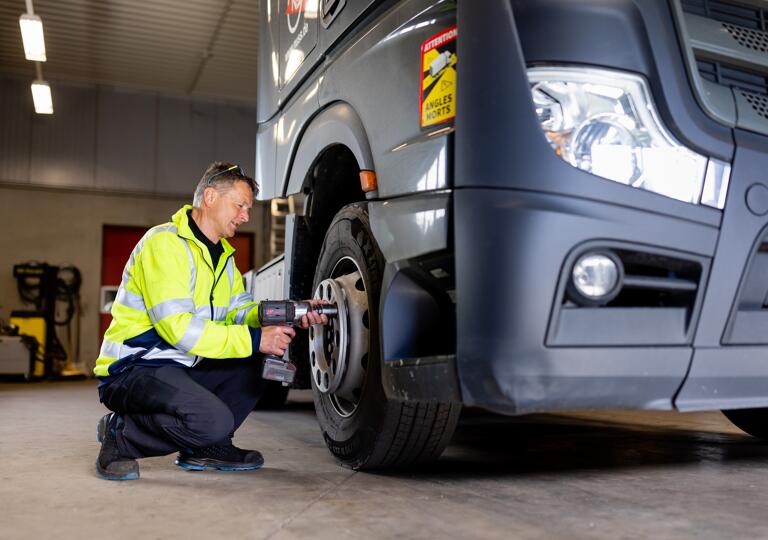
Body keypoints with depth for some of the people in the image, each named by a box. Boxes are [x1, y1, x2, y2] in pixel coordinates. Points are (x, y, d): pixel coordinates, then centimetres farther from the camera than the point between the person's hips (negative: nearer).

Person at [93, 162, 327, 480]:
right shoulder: (164, 242, -17)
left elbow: (238, 310, 8)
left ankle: (206, 448, 8)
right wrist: (255, 339, -25)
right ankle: (122, 434, -5)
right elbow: (177, 326, -26)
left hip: (180, 366, 9)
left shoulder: (223, 254, 15)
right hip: (131, 371, -9)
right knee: (215, 421, -28)